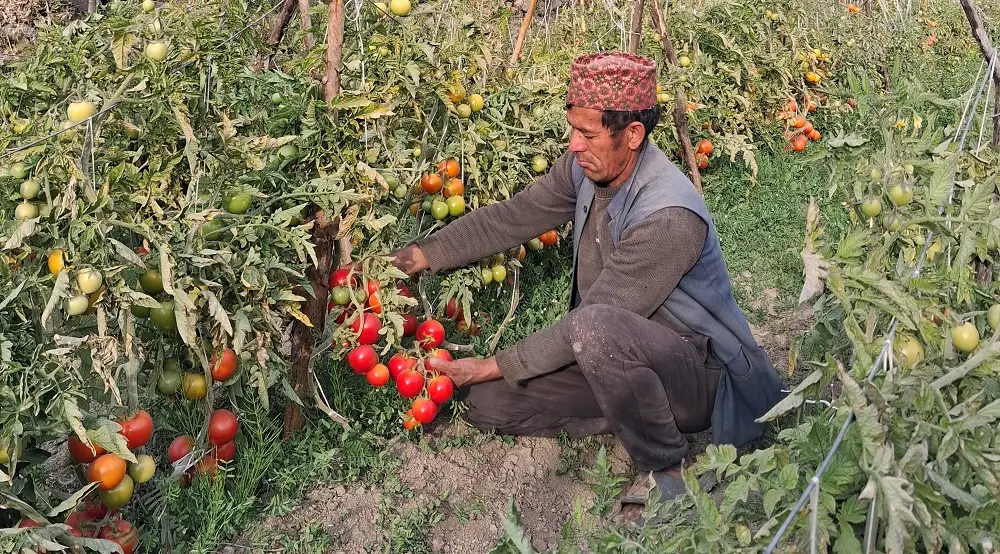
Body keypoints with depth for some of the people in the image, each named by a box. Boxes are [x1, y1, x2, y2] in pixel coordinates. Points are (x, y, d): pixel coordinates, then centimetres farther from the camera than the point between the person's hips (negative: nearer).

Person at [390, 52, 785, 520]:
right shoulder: (585, 168, -6)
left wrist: (492, 366, -20)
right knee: (486, 402, -4)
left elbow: (591, 321, -27)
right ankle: (639, 415, 3)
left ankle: (668, 471, -15)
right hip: (615, 357, 8)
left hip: (703, 372, -7)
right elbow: (509, 218, 2)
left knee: (596, 328, -40)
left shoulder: (670, 216, -30)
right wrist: (415, 257, -6)